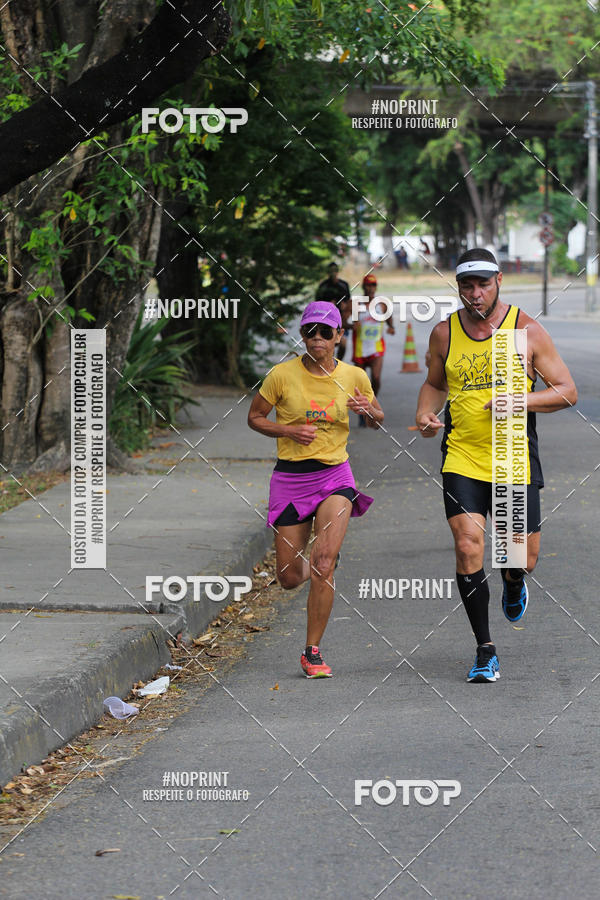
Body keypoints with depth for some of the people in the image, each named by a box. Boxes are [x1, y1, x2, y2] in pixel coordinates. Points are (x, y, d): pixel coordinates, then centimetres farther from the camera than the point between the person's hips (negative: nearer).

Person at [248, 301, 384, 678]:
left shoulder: (354, 377, 1)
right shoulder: (282, 374, -5)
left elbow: (378, 420, 16)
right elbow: (255, 417, 5)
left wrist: (368, 410, -8)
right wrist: (289, 430, -12)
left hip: (335, 475, 0)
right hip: (290, 477, 0)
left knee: (323, 563, -19)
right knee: (290, 578, 3)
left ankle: (313, 651, -7)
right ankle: (320, 573, 43)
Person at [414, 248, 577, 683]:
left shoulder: (527, 330, -4)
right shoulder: (444, 333, 3)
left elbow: (567, 391, -2)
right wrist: (425, 415, 0)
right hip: (462, 459, 1)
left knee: (524, 558, 2)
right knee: (468, 548, -13)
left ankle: (513, 582, 42)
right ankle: (485, 651, 0)